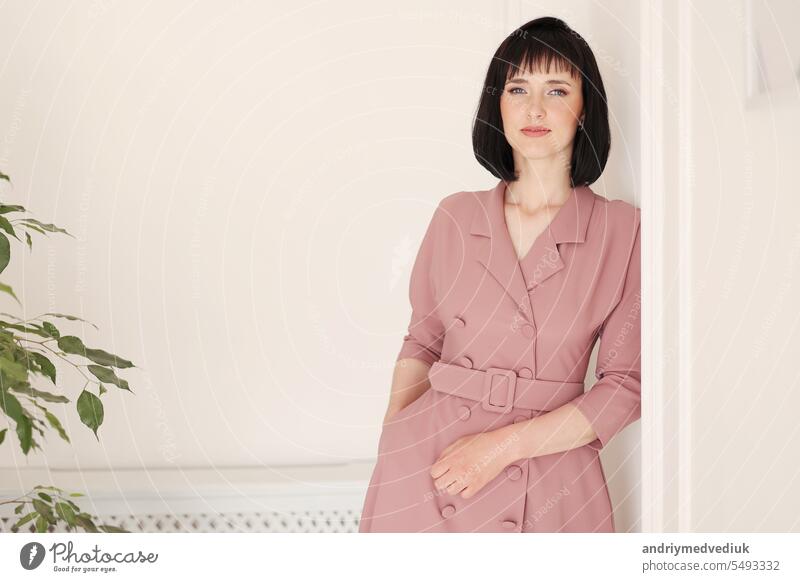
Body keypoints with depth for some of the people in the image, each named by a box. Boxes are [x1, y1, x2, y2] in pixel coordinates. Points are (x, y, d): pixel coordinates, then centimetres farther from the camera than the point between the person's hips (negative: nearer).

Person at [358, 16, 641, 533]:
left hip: (551, 481, -1)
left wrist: (507, 443, -13)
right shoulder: (455, 217, 3)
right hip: (428, 469, 2)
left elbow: (626, 386, -4)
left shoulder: (624, 232, -3)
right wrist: (391, 448, -3)